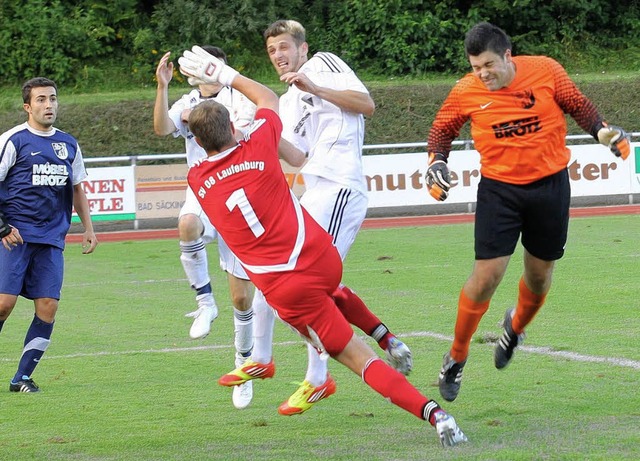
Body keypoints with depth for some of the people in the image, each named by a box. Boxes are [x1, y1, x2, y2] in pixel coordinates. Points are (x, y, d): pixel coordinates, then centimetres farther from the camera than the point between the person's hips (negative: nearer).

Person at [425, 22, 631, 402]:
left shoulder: (546, 71, -11)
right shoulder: (466, 92, -10)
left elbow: (579, 107, 5)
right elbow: (442, 129, 8)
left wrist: (604, 131, -10)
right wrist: (437, 163, -7)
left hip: (550, 185, 1)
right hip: (499, 189, -1)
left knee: (540, 273, 12)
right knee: (487, 275, -10)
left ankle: (516, 327, 46)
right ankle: (457, 358, 7)